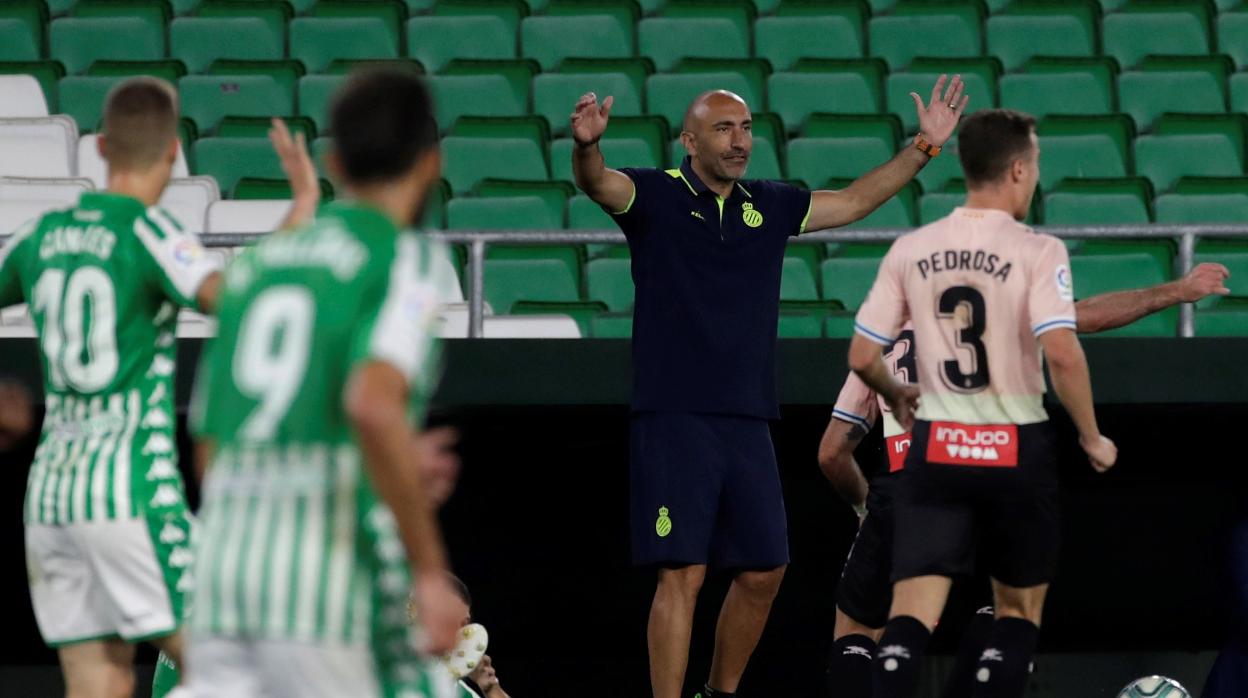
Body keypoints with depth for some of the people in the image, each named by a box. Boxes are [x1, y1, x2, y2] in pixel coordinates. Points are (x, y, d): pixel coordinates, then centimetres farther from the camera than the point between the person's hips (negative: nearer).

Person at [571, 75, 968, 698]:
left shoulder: (769, 207, 13)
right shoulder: (656, 197, -3)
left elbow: (852, 202, 23)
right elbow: (598, 182, -21)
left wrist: (924, 147, 16)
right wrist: (586, 146, -44)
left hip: (748, 424, 6)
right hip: (673, 419, -6)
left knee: (763, 571, 10)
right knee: (683, 574, -10)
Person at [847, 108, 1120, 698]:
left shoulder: (910, 251, 3)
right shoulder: (1037, 252, -9)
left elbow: (861, 358, 4)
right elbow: (1061, 353, -20)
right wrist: (1092, 439, -6)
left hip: (936, 449, 2)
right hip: (1016, 450, -2)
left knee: (911, 612, -2)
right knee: (1019, 610, 15)